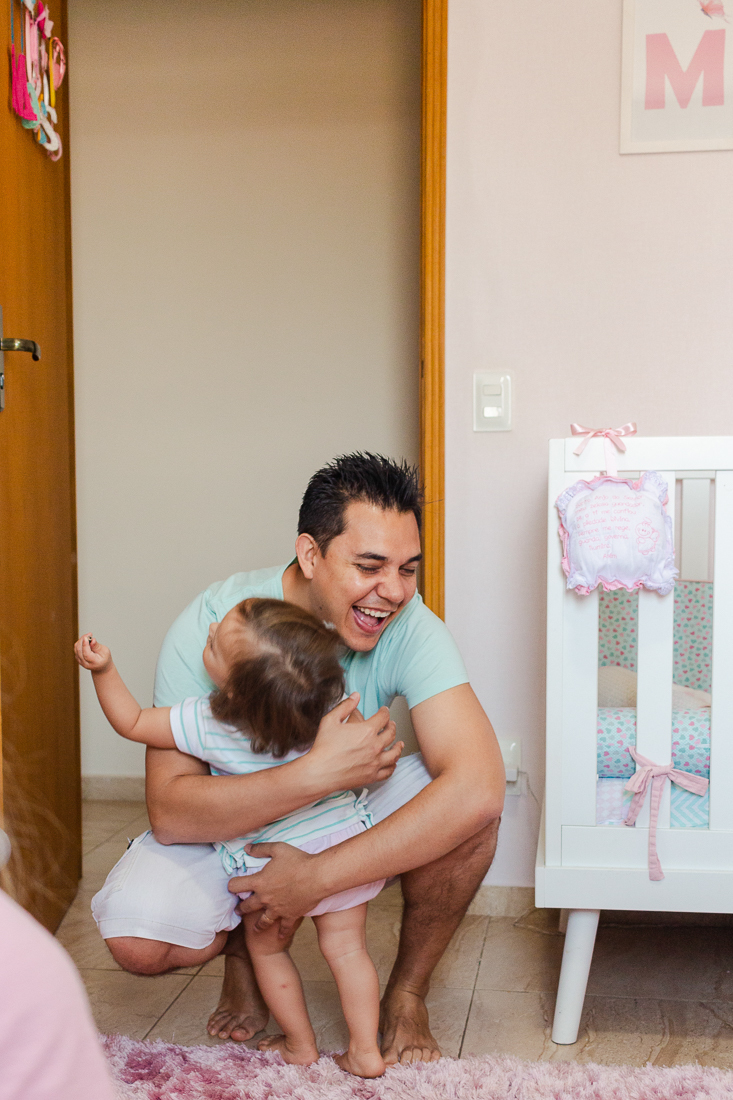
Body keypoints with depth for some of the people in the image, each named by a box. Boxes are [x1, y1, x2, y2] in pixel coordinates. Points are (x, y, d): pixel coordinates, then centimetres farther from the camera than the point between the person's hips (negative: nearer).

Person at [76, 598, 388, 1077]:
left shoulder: (207, 723, -22)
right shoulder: (333, 699, -14)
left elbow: (132, 723, -8)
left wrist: (104, 670, -9)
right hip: (348, 841, 3)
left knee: (266, 947, 22)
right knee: (346, 947, 16)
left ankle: (301, 1045, 32)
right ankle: (365, 1051, 19)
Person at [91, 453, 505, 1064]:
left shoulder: (410, 626, -26)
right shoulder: (211, 624, -27)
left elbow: (478, 785, -39)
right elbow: (169, 810, -31)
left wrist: (317, 877, -40)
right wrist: (320, 772, -43)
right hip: (233, 821, 0)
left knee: (467, 807, -30)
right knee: (136, 937, -27)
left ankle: (409, 990, -1)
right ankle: (241, 946, 11)